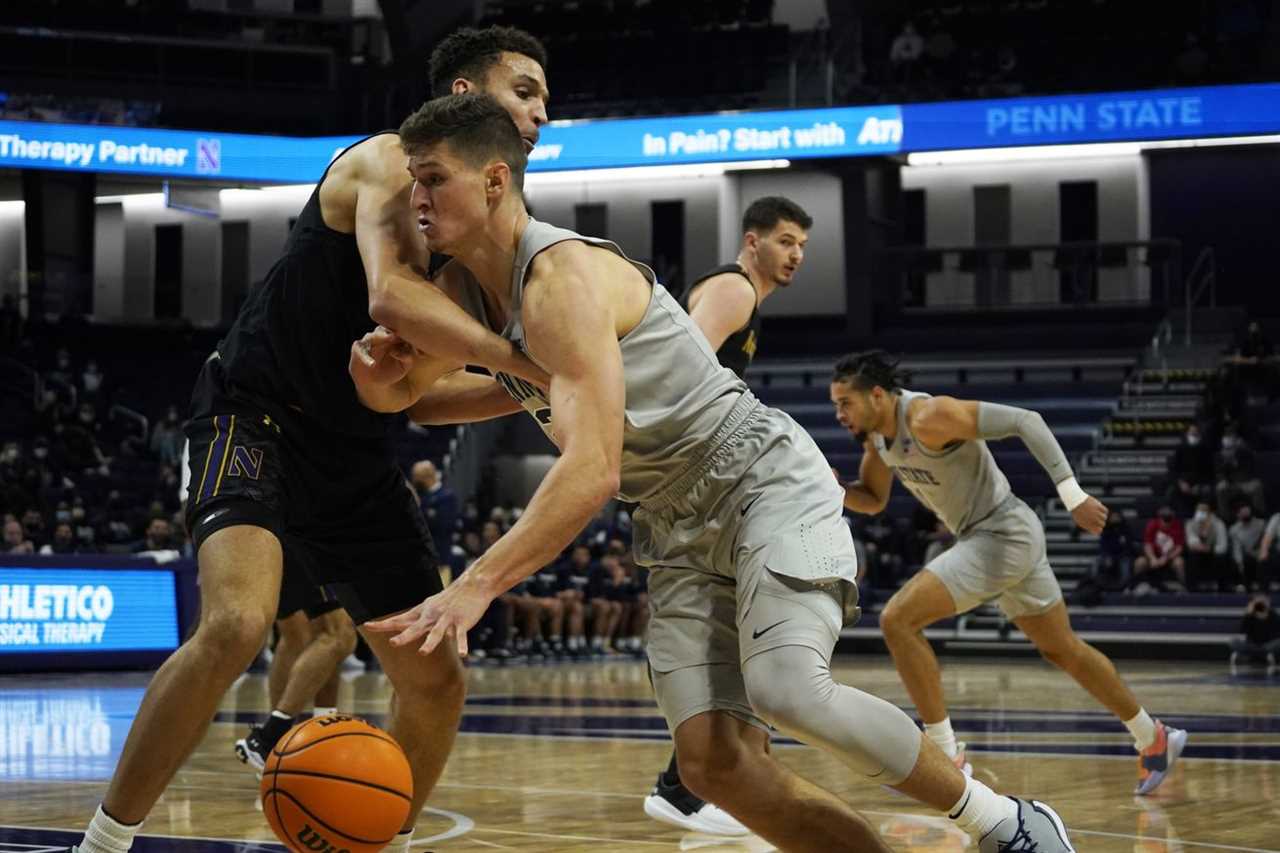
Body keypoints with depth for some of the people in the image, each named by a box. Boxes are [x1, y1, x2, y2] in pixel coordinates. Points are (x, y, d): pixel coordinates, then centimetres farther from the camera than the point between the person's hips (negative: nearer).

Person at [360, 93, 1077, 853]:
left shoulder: (563, 275, -22)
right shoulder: (472, 288, 6)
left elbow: (593, 470, -33)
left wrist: (477, 587, -42)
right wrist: (396, 391, 8)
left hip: (766, 483, -8)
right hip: (679, 526, 8)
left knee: (787, 690, -31)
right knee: (714, 761, -12)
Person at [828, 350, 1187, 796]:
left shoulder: (928, 418, -24)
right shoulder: (877, 434, 3)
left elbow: (1024, 421, -25)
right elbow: (873, 499, 17)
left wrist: (1072, 494, -28)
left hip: (1004, 535, -10)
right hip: (983, 538, 10)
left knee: (898, 620, -17)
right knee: (1063, 650, 21)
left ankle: (946, 755, -10)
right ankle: (1153, 739, 36)